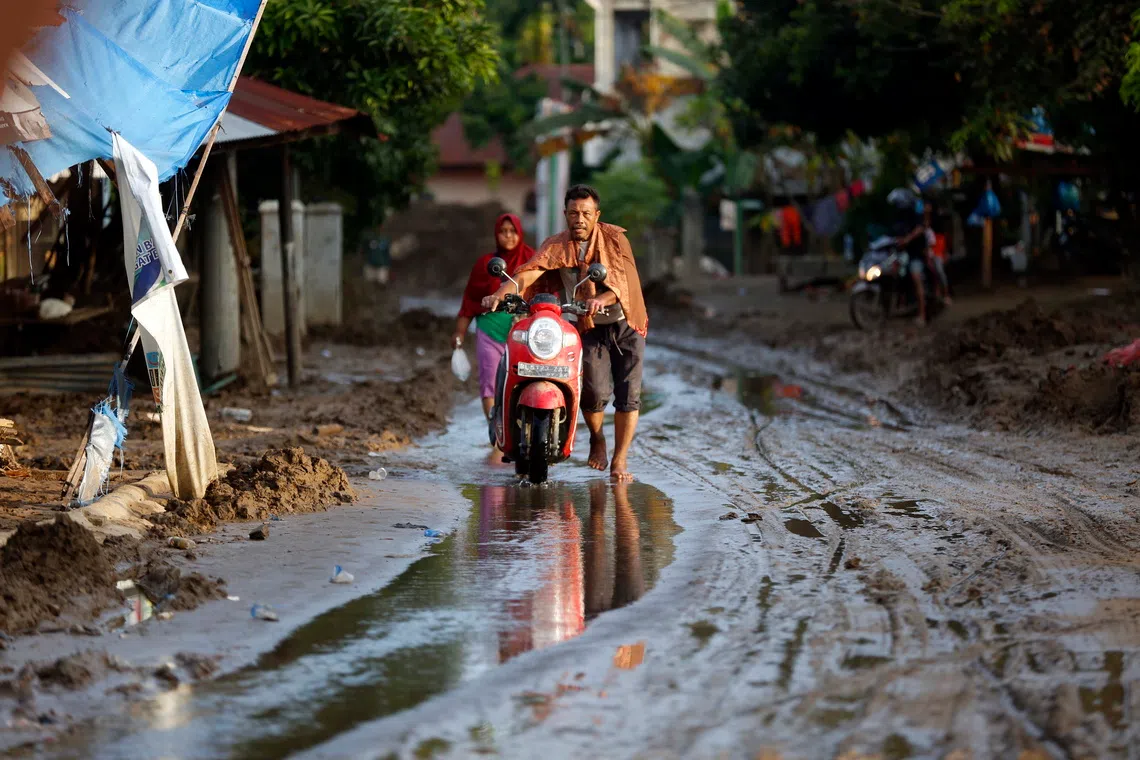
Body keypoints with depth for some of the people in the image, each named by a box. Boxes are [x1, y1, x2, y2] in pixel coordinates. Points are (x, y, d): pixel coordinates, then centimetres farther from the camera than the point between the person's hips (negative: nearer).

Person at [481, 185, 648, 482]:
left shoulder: (614, 238, -9)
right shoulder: (556, 246, -4)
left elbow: (623, 279, -21)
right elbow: (530, 271, -19)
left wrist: (603, 298, -42)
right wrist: (501, 293, -37)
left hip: (625, 324, 0)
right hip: (589, 328, 0)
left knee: (628, 394, -5)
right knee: (595, 390, -14)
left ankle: (620, 461, 6)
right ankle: (597, 439, 17)